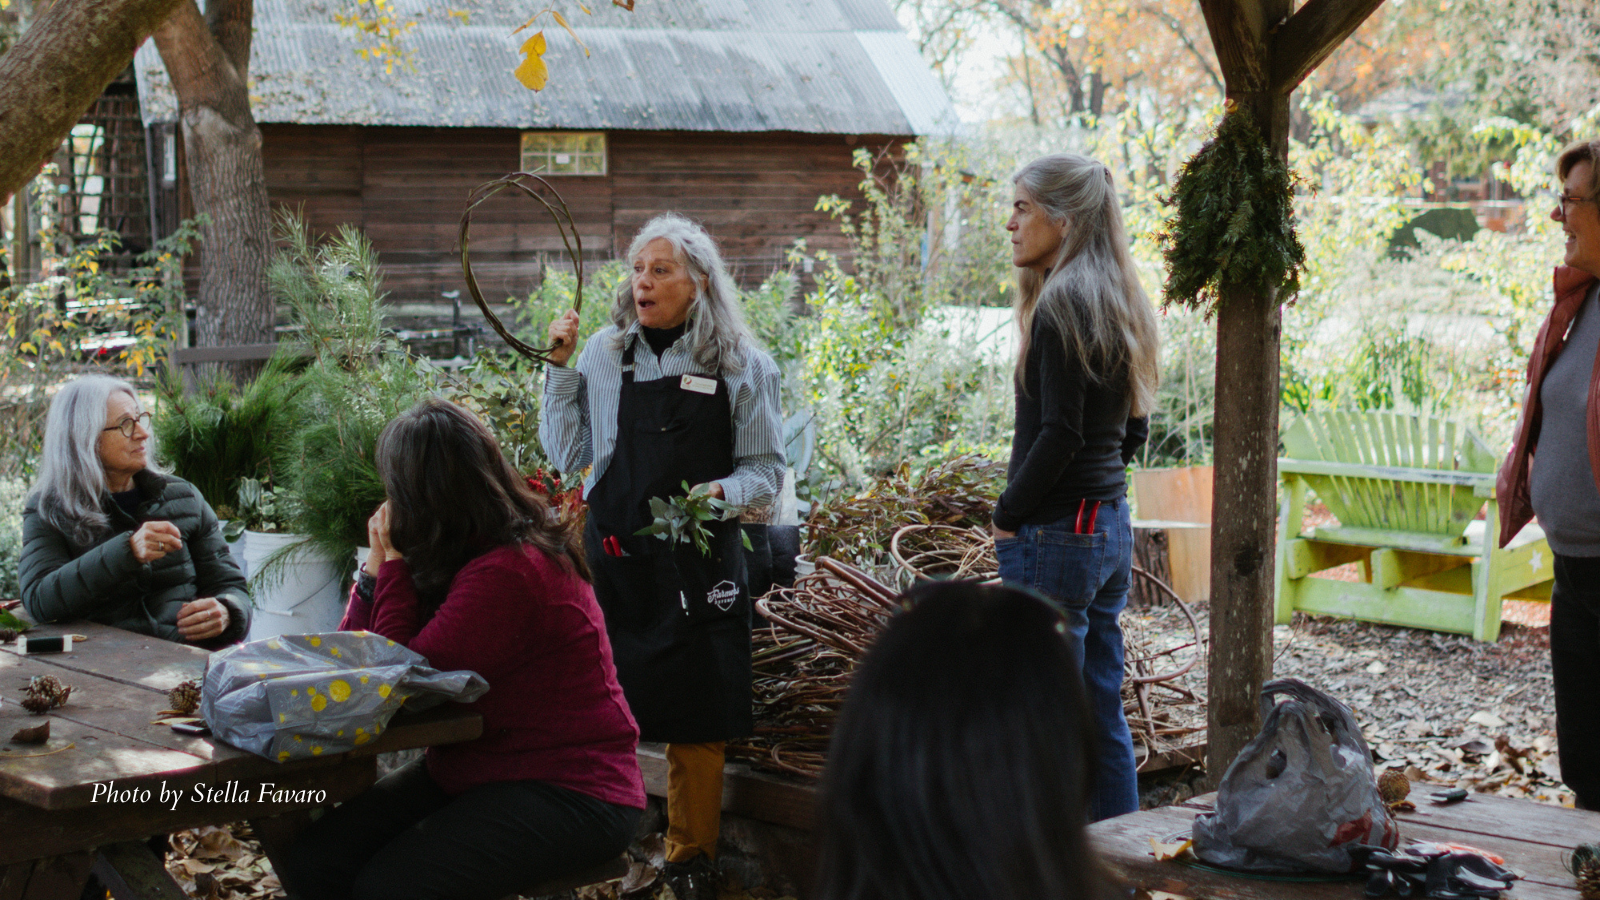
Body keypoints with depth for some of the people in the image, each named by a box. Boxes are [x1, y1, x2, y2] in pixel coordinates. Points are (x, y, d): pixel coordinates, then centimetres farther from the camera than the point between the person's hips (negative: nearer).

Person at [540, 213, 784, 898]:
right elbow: (569, 455, 5)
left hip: (700, 564, -1)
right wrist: (560, 367, 0)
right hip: (613, 556, 1)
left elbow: (765, 468, 4)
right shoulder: (603, 354, 6)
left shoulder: (741, 366, 2)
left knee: (697, 716, 3)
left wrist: (721, 492, -15)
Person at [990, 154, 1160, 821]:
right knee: (1103, 712, 15)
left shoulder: (1061, 303, -15)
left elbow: (1058, 435, -20)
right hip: (1112, 525, 9)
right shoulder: (1119, 302, 12)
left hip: (1055, 535, -9)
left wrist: (1008, 514, -9)